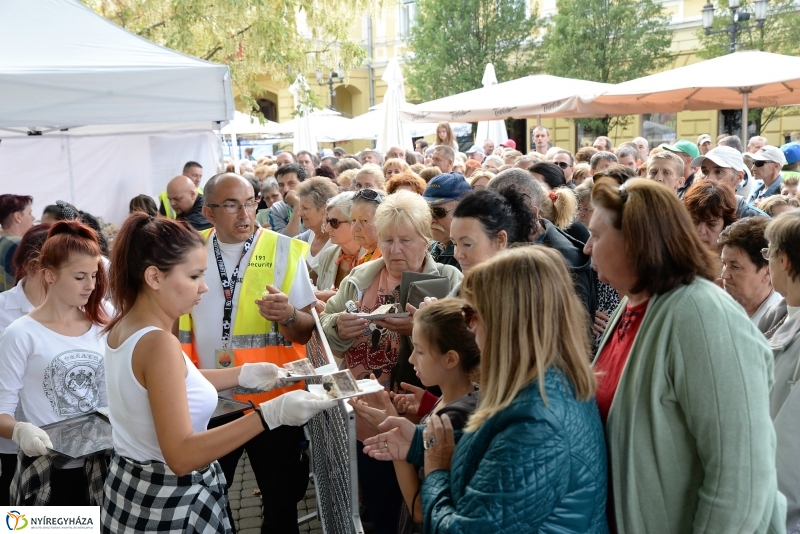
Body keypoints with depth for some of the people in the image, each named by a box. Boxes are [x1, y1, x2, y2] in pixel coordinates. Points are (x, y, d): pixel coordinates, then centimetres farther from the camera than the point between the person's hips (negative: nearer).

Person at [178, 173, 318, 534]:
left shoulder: (284, 250, -8)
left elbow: (307, 330, -9)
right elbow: (174, 320, 12)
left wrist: (288, 315, -29)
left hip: (272, 398, -2)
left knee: (281, 498, 12)